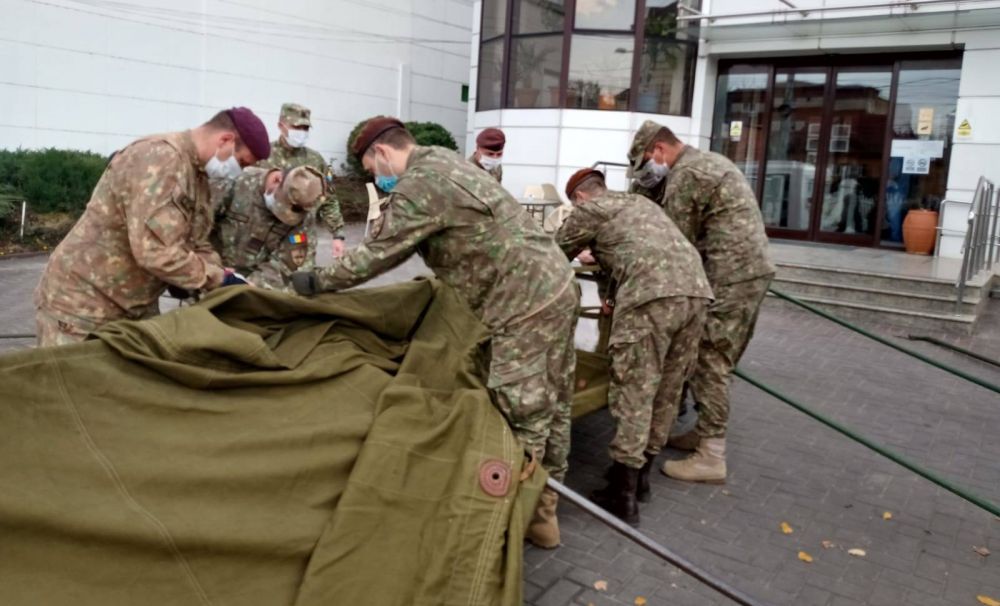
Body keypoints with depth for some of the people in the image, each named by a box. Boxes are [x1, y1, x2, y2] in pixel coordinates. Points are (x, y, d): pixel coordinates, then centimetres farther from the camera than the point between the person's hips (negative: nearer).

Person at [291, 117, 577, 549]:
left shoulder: (417, 185, -15)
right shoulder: (440, 161, 17)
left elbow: (381, 253, -10)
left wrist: (318, 281, 4)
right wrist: (347, 262, 21)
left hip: (526, 303, -11)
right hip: (556, 284, 11)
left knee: (523, 416, -1)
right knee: (550, 405, 16)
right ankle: (542, 504, 30)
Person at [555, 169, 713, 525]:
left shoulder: (588, 210, 13)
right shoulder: (639, 201, 34)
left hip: (652, 295, -7)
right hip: (696, 289, 8)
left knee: (634, 393, -2)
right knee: (666, 390, 15)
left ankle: (623, 497, 3)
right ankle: (640, 475, 28)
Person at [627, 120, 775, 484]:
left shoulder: (683, 176, -11)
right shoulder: (710, 161, 22)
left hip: (729, 277, -10)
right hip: (751, 270, 10)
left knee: (710, 364, -5)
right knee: (716, 362, 16)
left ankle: (711, 458, 0)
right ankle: (708, 435, 26)